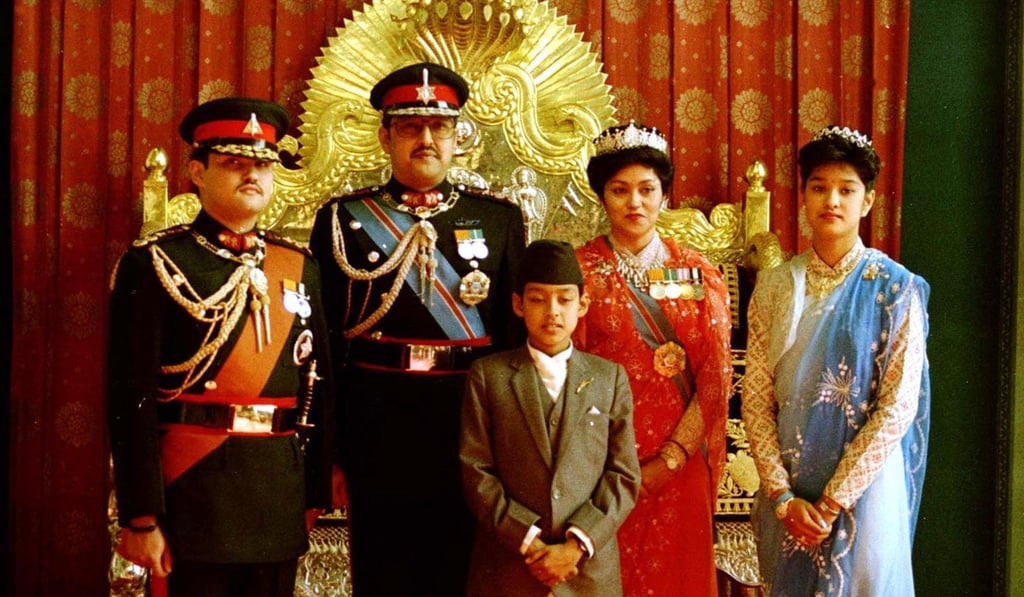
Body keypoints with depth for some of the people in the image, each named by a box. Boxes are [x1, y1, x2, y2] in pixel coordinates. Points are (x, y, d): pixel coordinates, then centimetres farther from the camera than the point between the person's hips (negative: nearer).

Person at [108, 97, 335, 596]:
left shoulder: (299, 266, 11)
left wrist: (316, 490, 11)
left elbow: (318, 380, 13)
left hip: (281, 492, 5)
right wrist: (140, 518, -12)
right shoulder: (154, 264, -4)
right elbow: (132, 397, -9)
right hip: (193, 486, -4)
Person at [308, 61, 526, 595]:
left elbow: (518, 330, 6)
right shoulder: (341, 220, 4)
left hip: (469, 431, 1)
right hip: (375, 434, -1)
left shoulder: (499, 219, 7)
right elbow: (322, 337, 3)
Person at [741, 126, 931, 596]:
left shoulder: (895, 289, -6)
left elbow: (899, 407, -11)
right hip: (786, 491, 3)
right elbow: (755, 398, -1)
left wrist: (832, 502, -13)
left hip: (864, 485, -2)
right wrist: (784, 496, -11)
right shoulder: (775, 287, 2)